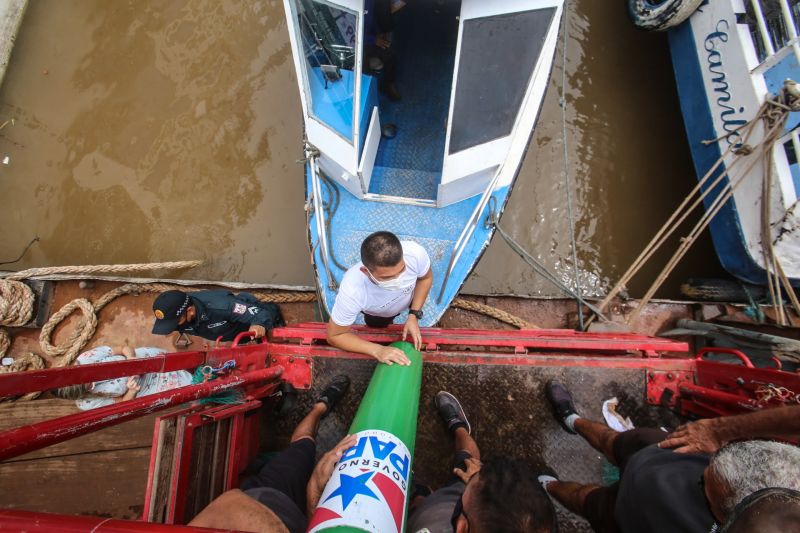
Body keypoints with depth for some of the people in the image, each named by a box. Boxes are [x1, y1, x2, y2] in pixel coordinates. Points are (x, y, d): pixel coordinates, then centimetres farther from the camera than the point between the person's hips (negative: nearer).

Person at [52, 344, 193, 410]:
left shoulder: (86, 358, -26)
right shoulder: (87, 403, -21)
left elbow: (125, 348, -17)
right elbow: (122, 403, -12)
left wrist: (131, 358, -38)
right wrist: (132, 391, -34)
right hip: (146, 389, 0)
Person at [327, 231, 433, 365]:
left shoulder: (415, 253, -45)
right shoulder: (352, 291, -49)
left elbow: (426, 278, -18)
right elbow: (335, 336, -30)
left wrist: (413, 316, -24)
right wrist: (377, 350, -40)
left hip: (410, 300, 2)